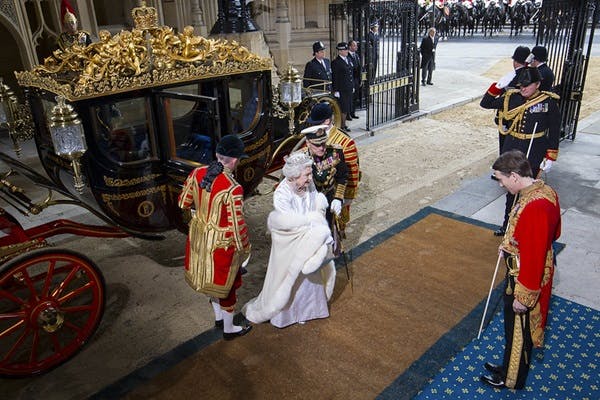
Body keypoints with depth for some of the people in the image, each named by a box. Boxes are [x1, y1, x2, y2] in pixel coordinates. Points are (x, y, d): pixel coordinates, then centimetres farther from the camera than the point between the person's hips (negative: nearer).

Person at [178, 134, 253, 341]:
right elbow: (237, 226, -24)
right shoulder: (232, 189, -30)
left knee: (211, 278, 27)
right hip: (221, 243, -6)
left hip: (199, 235, 7)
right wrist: (244, 250, -9)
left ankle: (218, 316, 49)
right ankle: (229, 329, 36)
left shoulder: (197, 173, -11)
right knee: (225, 283, 15)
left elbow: (184, 202, 3)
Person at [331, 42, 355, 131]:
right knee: (343, 108, -3)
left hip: (349, 89, 8)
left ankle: (343, 124, 20)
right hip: (342, 90, -8)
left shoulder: (348, 60, 13)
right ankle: (342, 125, 9)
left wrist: (353, 86, 17)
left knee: (348, 108, 10)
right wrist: (336, 91, -15)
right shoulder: (336, 62, -12)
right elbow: (334, 78, -13)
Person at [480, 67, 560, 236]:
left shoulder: (549, 102, -9)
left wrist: (550, 158, -5)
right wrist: (497, 86, -11)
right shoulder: (512, 97, -1)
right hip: (511, 150, 3)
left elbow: (554, 131, -4)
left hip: (534, 154, -3)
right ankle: (508, 224, 25)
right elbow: (485, 103, 2)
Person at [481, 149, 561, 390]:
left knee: (517, 328, 13)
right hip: (540, 271, 9)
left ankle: (511, 379, 35)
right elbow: (554, 233, 12)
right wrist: (512, 244, 12)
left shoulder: (533, 208, -34)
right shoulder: (545, 190, -3)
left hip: (525, 277, -9)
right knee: (518, 326, 26)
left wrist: (523, 296, -20)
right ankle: (509, 367, 46)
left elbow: (533, 259, -30)